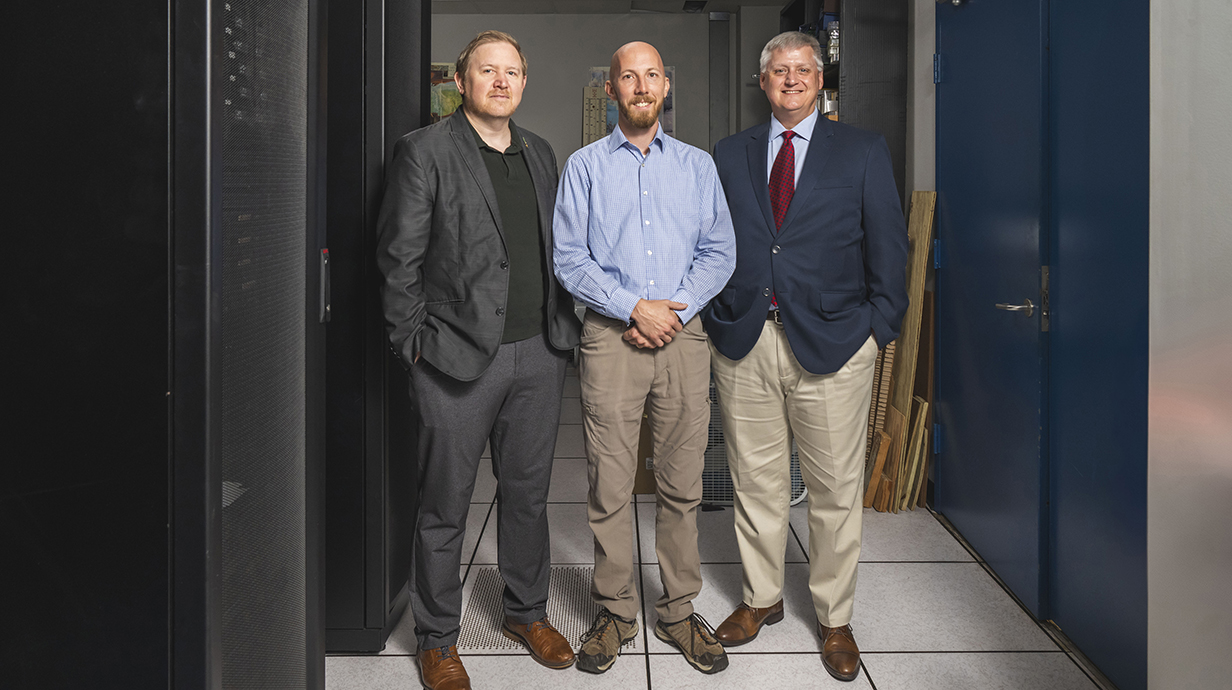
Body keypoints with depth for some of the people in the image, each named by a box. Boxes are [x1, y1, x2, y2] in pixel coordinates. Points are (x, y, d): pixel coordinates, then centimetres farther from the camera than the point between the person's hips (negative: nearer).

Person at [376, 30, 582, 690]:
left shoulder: (540, 154, 14)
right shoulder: (425, 150, -3)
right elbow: (399, 257, -6)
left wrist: (564, 326, 9)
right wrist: (415, 341, -9)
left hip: (538, 353, 5)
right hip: (458, 358, -5)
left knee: (527, 492, 16)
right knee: (444, 505, 6)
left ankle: (526, 611, 35)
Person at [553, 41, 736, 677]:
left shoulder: (698, 165, 14)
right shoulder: (584, 166, 8)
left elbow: (720, 252, 8)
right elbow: (569, 259, 0)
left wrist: (674, 309, -7)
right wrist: (635, 307, -10)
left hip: (683, 335, 2)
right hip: (611, 338, -1)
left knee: (682, 485, 5)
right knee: (609, 487, 1)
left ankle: (679, 611, 20)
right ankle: (615, 612, 17)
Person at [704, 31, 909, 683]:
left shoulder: (864, 152, 7)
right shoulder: (728, 154, 12)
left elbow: (888, 246, 5)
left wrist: (878, 329, -2)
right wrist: (715, 322, 3)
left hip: (830, 341, -1)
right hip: (742, 340, 2)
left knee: (835, 489, 6)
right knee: (756, 481, 11)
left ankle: (834, 619, 23)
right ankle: (761, 599, 31)